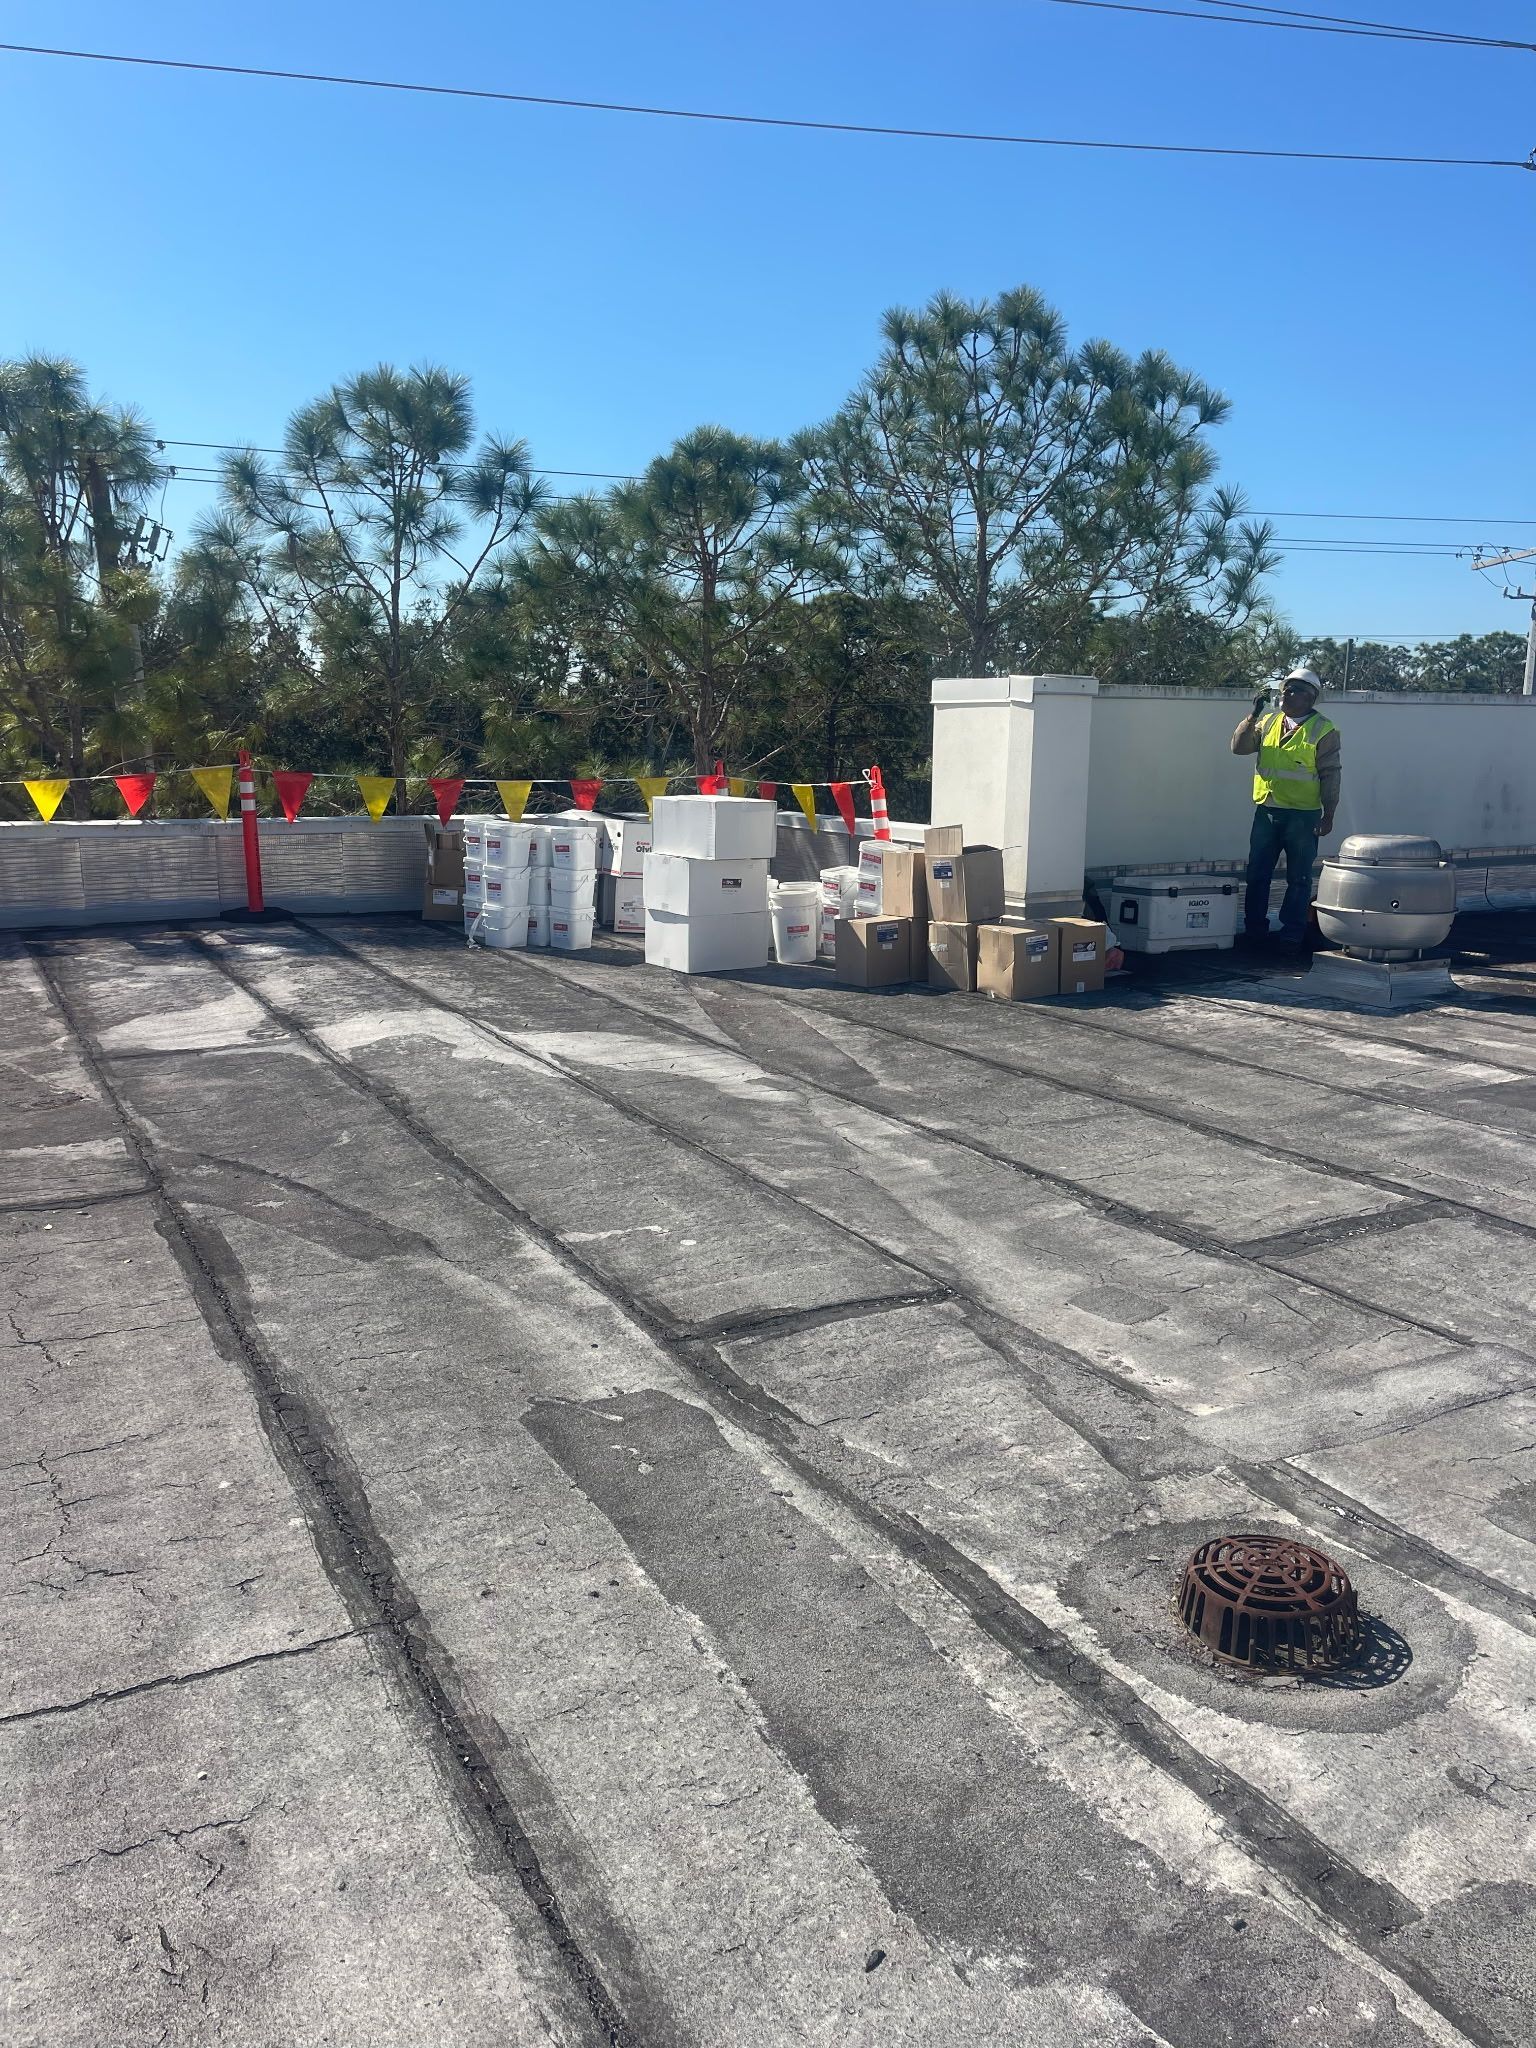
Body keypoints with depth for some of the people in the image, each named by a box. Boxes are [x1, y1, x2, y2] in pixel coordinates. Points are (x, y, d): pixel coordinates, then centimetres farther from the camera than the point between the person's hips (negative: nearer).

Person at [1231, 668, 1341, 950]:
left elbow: (1330, 776, -5)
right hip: (1266, 812, 4)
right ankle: (1254, 932, 17)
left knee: (1298, 879, 4)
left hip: (1303, 816, -4)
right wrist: (1254, 714, -9)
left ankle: (1292, 936, 11)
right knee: (1257, 874, 8)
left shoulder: (1323, 731, -4)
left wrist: (1328, 815, -9)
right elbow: (1239, 746, 1)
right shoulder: (1268, 723, 10)